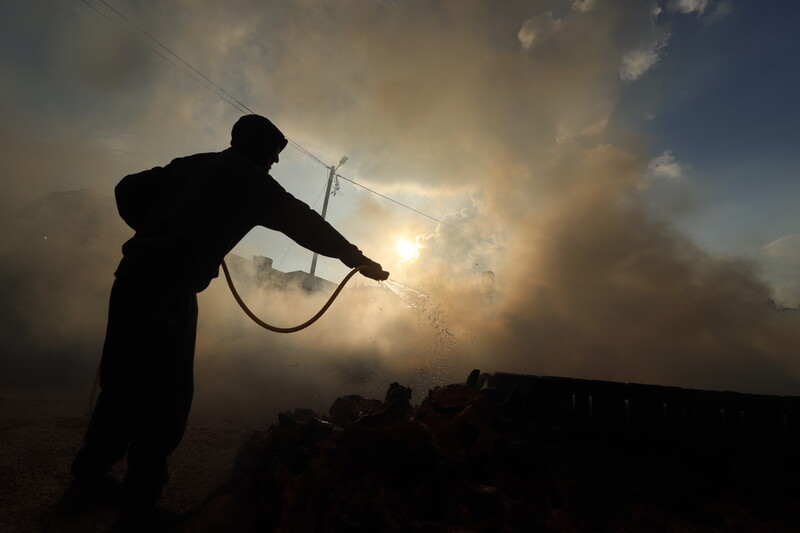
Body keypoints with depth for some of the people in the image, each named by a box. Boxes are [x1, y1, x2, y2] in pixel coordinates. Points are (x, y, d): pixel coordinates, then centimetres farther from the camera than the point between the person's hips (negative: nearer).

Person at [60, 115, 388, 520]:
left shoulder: (190, 165, 18)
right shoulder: (250, 180, -2)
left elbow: (129, 190, 17)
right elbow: (305, 223, 0)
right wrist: (358, 259, 7)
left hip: (132, 277, 8)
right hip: (168, 291, -8)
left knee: (123, 383, 19)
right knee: (164, 396, 3)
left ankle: (89, 478, 33)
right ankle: (139, 500, 14)